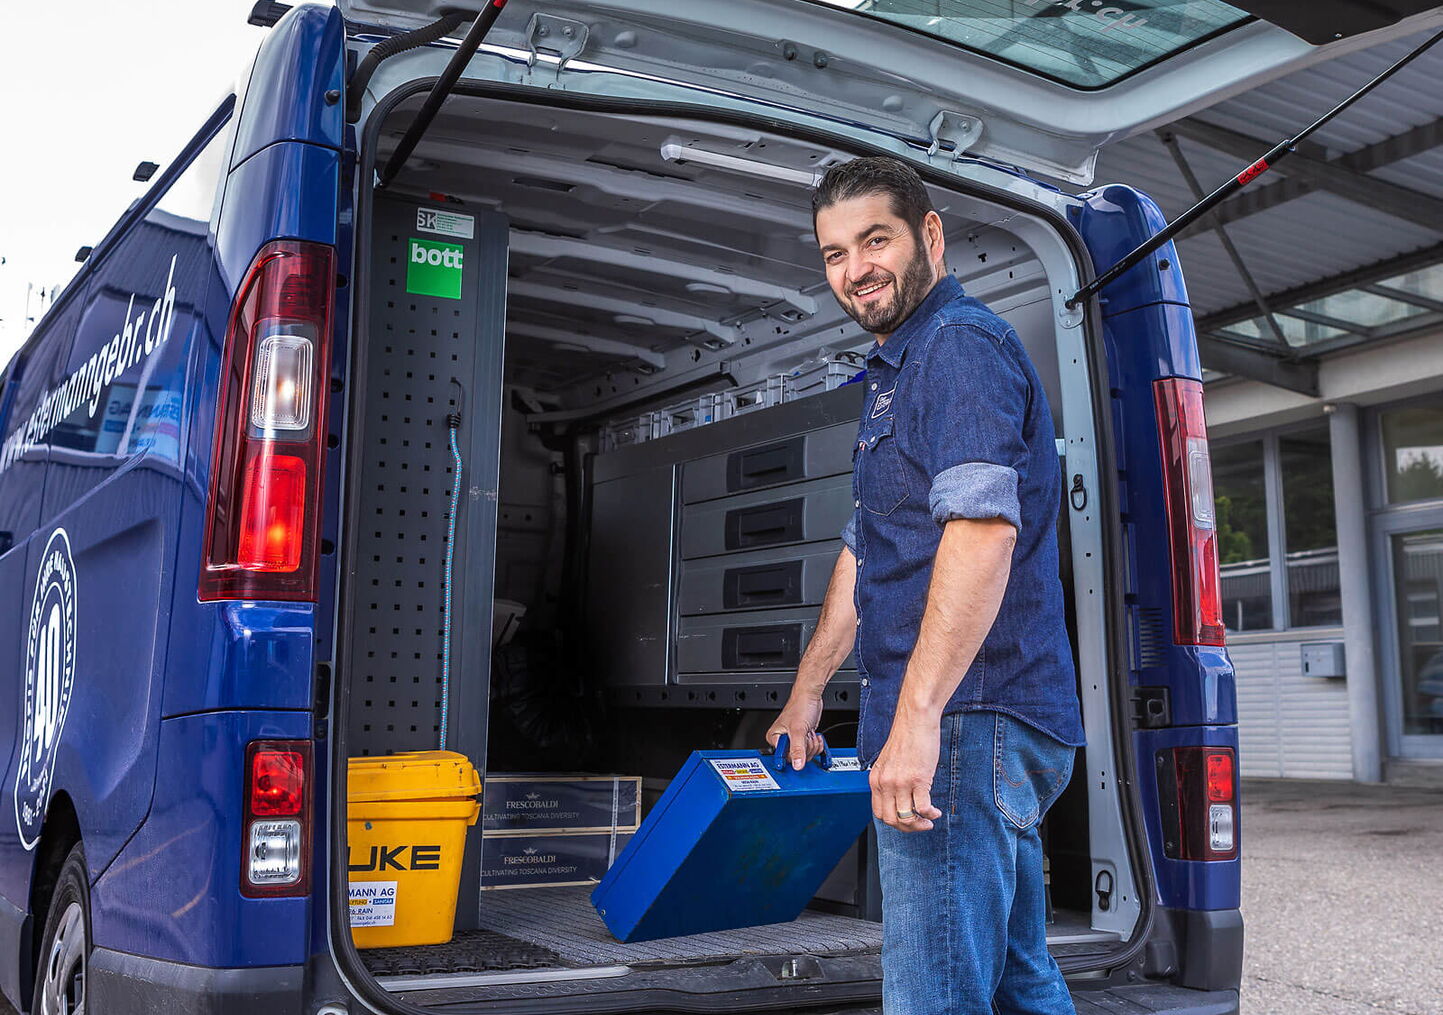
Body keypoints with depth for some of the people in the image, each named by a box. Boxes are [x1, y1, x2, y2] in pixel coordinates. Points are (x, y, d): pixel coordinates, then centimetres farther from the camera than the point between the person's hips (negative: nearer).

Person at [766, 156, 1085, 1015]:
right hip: (990, 726, 11)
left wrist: (917, 714, -29)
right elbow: (866, 553, 29)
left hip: (964, 719, -11)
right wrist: (807, 693, 30)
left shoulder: (961, 344, -9)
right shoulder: (897, 373, 24)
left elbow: (984, 527, -24)